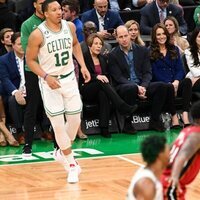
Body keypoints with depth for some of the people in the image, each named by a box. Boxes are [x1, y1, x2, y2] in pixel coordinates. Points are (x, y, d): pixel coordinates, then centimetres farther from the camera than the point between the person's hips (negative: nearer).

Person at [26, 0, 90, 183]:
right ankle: (72, 165, 2)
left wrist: (82, 65, 7)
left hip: (69, 79, 4)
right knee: (58, 124, -7)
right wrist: (46, 76, -22)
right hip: (50, 82, -4)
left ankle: (62, 150, 33)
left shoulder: (70, 26, -4)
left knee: (75, 120, 7)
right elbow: (30, 60, -9)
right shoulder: (38, 34, -18)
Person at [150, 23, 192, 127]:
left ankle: (185, 115, -42)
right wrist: (169, 83, -14)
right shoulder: (150, 52, 8)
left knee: (187, 81, -30)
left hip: (175, 83, 4)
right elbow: (155, 73, -2)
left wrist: (176, 82, -11)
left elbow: (180, 69, 11)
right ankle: (174, 116, -30)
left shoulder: (174, 49, 20)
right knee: (169, 87, -38)